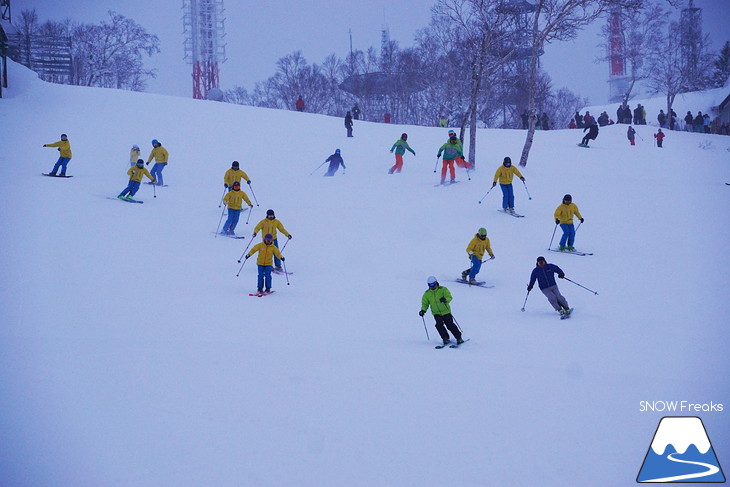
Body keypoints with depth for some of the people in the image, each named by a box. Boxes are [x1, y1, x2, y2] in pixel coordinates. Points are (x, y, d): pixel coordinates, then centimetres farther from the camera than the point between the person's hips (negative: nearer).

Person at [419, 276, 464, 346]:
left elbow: (449, 297, -16)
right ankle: (445, 338, -5)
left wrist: (445, 299, -38)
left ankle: (459, 338, 4)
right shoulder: (427, 294, 4)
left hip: (446, 311, -2)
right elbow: (425, 303, 8)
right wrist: (423, 310, -10)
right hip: (436, 313, 2)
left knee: (450, 324, -9)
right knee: (439, 324, -17)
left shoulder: (443, 289, -6)